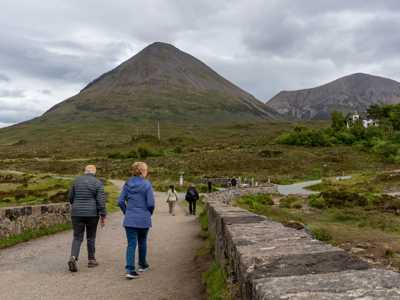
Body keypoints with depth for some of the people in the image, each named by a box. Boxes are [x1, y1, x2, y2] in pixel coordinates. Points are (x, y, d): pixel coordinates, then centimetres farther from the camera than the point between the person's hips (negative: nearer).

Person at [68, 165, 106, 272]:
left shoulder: (77, 181, 4)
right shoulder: (98, 183, -6)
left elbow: (70, 197, 9)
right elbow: (101, 201, -12)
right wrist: (103, 216, -7)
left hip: (77, 213, 2)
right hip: (92, 214, -2)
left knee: (77, 237, 5)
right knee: (91, 237, 13)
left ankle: (73, 258, -16)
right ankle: (91, 260, 21)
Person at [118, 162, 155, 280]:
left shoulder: (127, 184, 2)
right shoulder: (147, 184, -9)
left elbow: (120, 201, 0)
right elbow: (151, 203, -12)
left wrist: (126, 212, 13)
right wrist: (149, 213, 7)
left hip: (129, 219, 2)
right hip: (143, 219, -2)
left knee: (131, 244, 3)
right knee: (142, 242, 19)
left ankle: (130, 269, -8)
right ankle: (142, 265, 34)